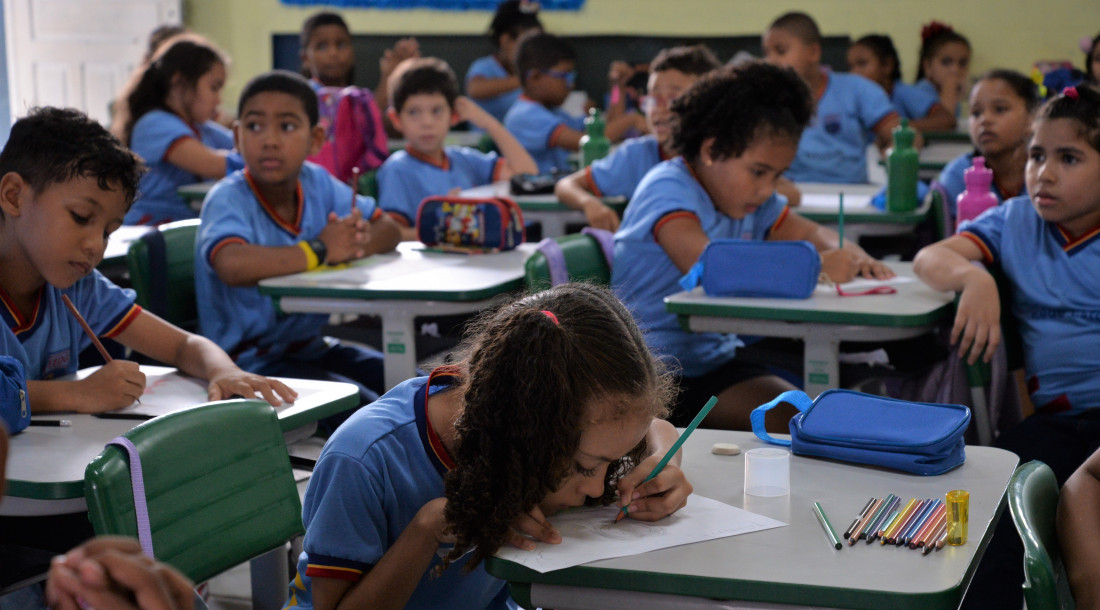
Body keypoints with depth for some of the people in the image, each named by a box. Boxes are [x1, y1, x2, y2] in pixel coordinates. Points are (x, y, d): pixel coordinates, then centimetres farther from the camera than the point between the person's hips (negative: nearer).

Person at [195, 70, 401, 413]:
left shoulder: (317, 183, 3)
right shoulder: (229, 198, -18)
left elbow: (388, 229, 9)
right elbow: (233, 265, -40)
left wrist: (361, 241, -16)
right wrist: (320, 251, -28)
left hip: (309, 347, 8)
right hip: (250, 362, -7)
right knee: (369, 410, -25)